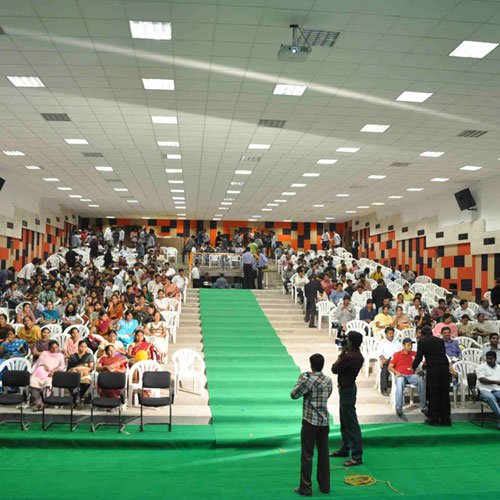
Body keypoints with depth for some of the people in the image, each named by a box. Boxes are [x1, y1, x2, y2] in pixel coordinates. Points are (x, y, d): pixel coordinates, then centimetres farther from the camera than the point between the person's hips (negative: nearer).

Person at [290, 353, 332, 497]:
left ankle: (305, 488, 8)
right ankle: (324, 486, 22)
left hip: (310, 422, -5)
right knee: (324, 453, 14)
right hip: (324, 421, 5)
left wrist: (301, 379, 5)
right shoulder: (328, 380, 2)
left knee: (307, 455, 3)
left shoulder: (308, 380, -16)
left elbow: (294, 395, -7)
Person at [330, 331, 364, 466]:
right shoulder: (359, 356, 4)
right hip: (348, 388, 10)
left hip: (347, 390, -10)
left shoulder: (349, 357, -26)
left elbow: (335, 369, -15)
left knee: (351, 423, -5)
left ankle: (357, 456, -1)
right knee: (344, 422, 21)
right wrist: (344, 354, 4)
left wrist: (341, 354, -7)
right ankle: (345, 449, 34)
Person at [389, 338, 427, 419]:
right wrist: (396, 372, -11)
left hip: (411, 375, 2)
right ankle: (398, 408, -38)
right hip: (400, 375, -2)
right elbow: (390, 367, 8)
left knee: (421, 381, -30)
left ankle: (424, 406, -25)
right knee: (400, 382, -37)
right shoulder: (397, 354, 10)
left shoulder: (414, 354, 15)